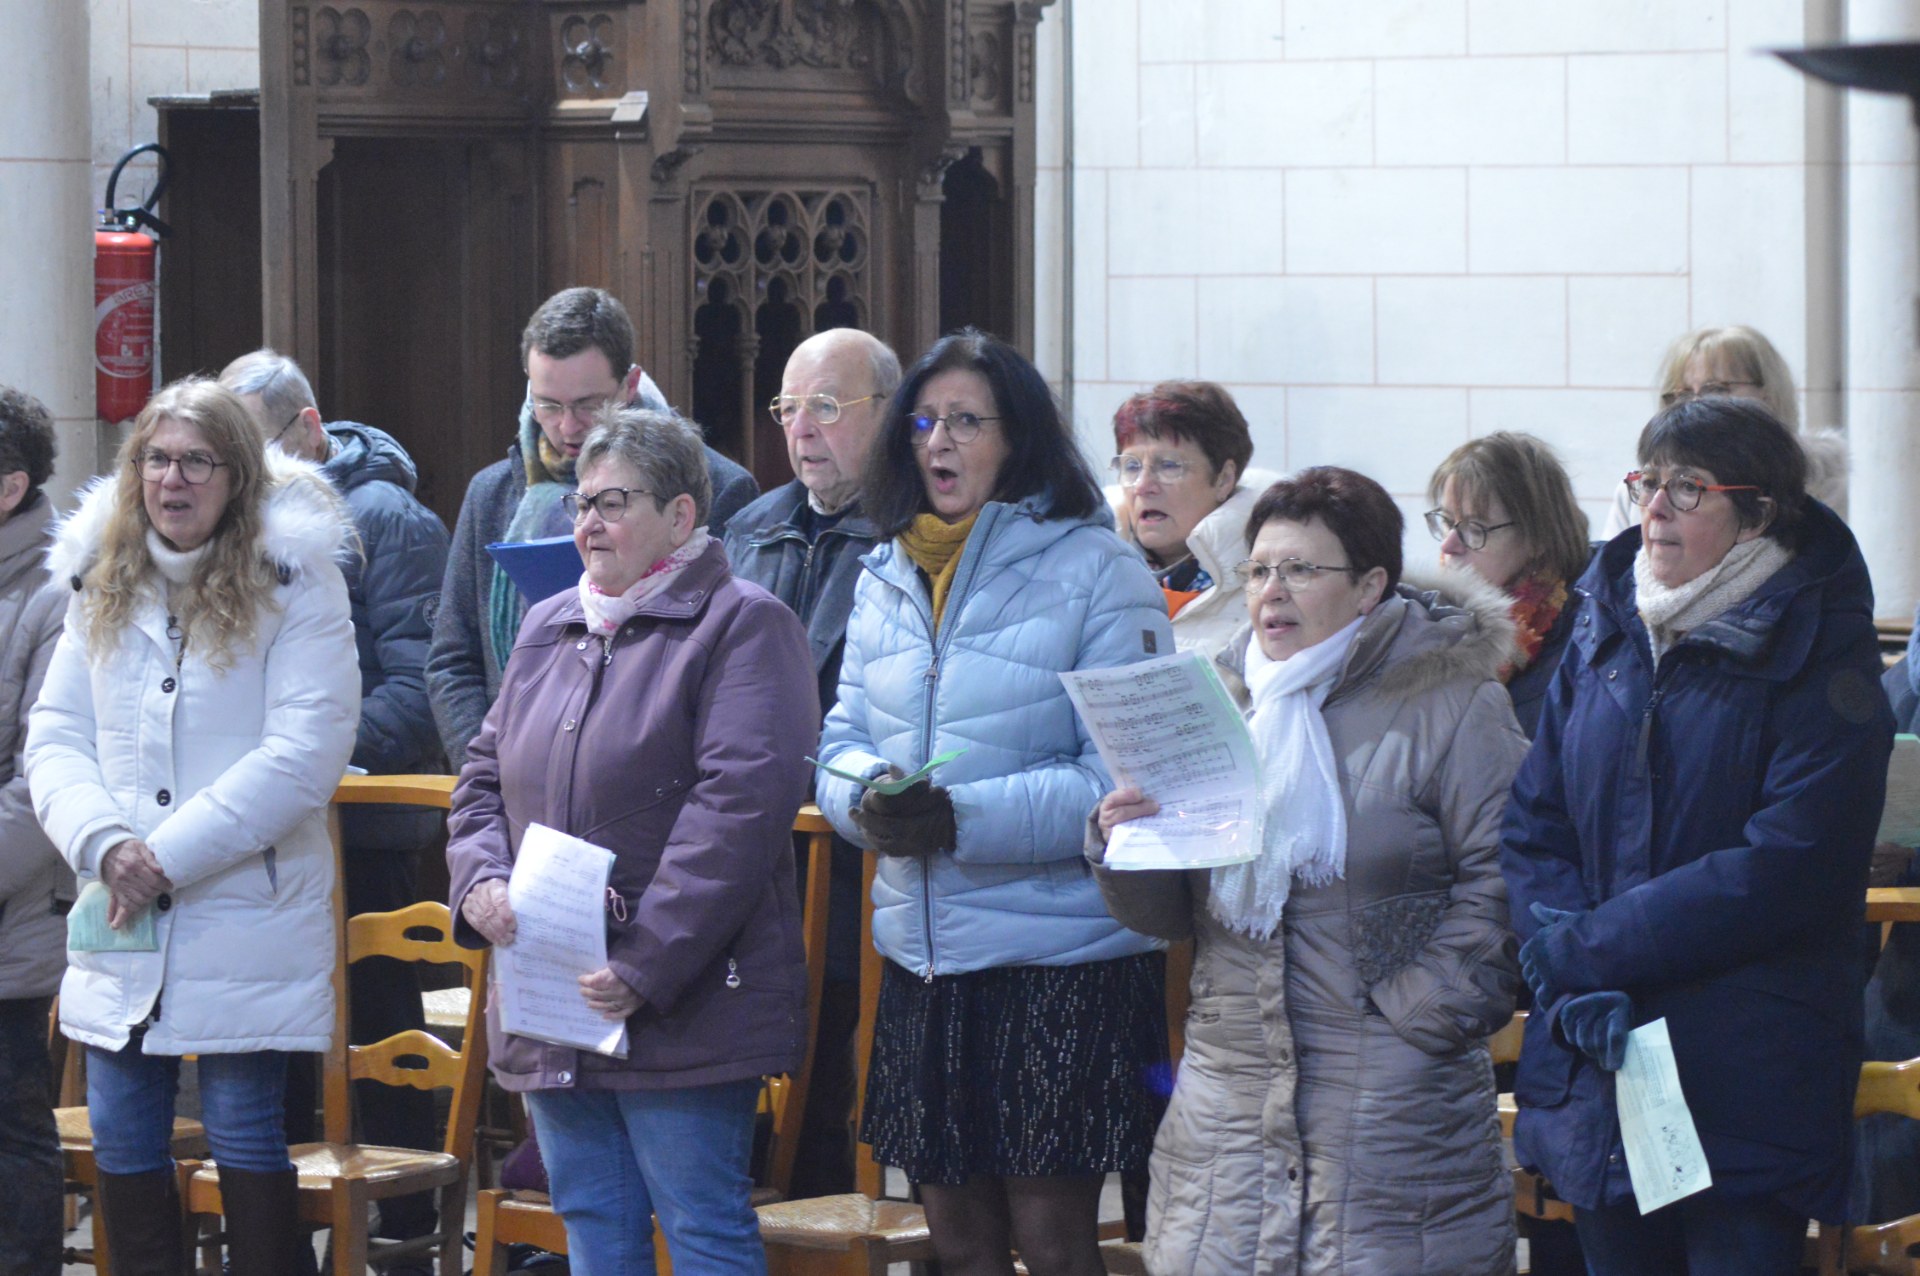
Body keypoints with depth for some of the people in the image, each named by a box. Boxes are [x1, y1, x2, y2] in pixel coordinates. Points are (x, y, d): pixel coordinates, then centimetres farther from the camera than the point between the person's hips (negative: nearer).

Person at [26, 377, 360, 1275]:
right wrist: (104, 845, -13)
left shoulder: (296, 586, -7)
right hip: (121, 926, 5)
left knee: (245, 1134, 0)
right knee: (122, 1141, 8)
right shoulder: (99, 587, 9)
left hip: (247, 921, -5)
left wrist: (168, 854, -17)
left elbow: (303, 755, -15)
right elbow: (54, 738, 6)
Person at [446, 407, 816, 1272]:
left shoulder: (742, 626, -7)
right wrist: (479, 882, -2)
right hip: (553, 1004, 7)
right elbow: (484, 779, 22)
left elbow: (739, 806, -16)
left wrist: (647, 966, -21)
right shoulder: (547, 630, 18)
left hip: (684, 1006, -7)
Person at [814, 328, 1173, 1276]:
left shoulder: (1094, 571, -8)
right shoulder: (888, 577, 13)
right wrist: (866, 803, -12)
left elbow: (1121, 776, -15)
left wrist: (963, 820, -25)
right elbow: (843, 737, 13)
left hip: (1061, 957, -6)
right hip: (924, 956, 6)